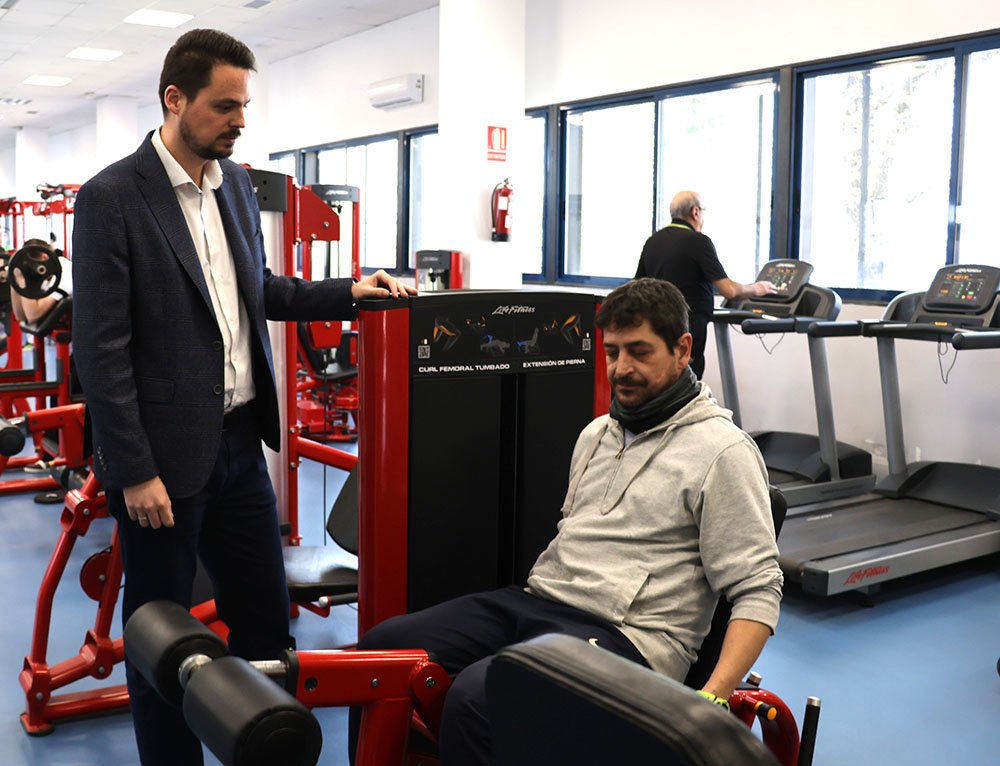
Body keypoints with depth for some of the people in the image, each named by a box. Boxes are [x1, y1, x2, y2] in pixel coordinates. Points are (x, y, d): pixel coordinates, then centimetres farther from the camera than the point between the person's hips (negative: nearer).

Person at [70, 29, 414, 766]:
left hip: (239, 441, 7)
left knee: (266, 616, 15)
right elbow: (101, 348, -15)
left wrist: (348, 292, 6)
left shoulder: (237, 183, 8)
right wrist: (135, 472, -16)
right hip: (166, 453, -6)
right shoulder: (111, 197, -13)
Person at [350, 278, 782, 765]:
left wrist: (713, 698, -22)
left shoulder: (723, 451, -6)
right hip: (536, 597, 8)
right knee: (383, 645, -7)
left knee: (475, 695, -31)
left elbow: (758, 590, -10)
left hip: (621, 633, -7)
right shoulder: (597, 433, 18)